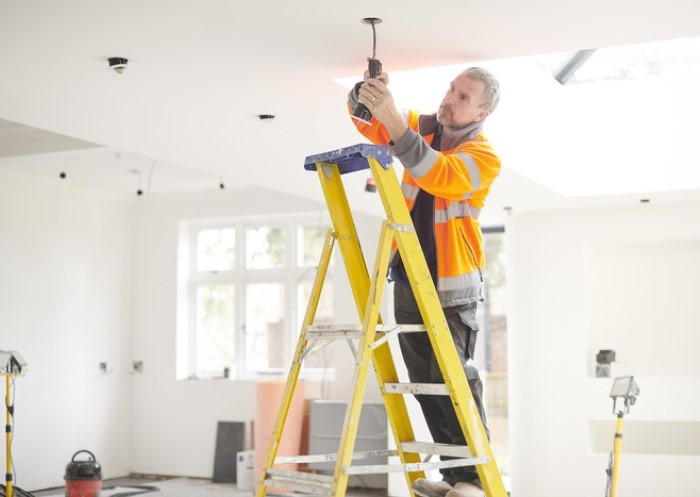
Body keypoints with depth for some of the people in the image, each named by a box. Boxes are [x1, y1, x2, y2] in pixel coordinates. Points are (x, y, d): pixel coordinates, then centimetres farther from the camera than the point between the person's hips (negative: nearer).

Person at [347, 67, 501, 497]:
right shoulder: (422, 127, 7)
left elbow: (438, 175, -30)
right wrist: (365, 95, -17)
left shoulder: (485, 157, -12)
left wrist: (393, 118, -38)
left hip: (453, 286, -6)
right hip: (408, 279, 6)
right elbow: (366, 121, 8)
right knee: (424, 382, 6)